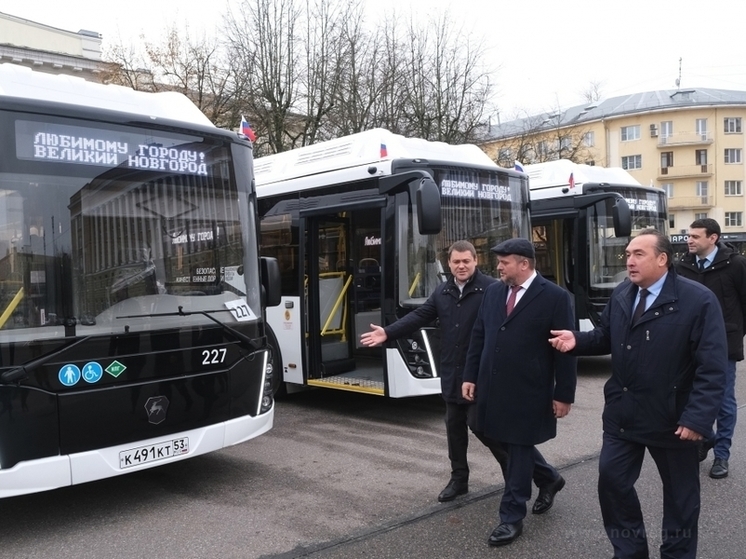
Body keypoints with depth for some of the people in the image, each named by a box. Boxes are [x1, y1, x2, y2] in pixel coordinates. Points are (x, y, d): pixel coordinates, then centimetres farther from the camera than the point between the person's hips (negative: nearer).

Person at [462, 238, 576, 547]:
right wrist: (470, 376, 7)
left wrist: (564, 394, -10)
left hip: (528, 392, -6)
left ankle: (511, 518, 18)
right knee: (508, 444, 18)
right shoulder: (493, 291, 6)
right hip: (493, 387, 6)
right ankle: (549, 478, 44)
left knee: (519, 449, 4)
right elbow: (478, 336, 11)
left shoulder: (555, 297, -11)